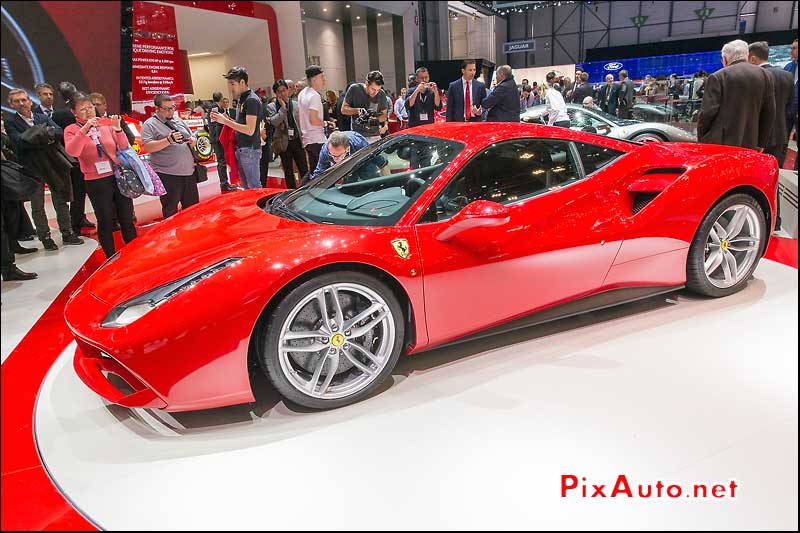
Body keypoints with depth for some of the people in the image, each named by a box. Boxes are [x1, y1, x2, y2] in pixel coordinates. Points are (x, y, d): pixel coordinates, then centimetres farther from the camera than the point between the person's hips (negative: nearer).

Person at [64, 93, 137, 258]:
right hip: (96, 182, -2)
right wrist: (84, 129, -24)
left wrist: (117, 129, -13)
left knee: (127, 220, 9)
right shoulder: (71, 130, 0)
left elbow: (123, 147, 2)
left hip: (119, 177, 2)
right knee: (105, 223, 6)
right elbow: (72, 151, -17)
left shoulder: (106, 124, 5)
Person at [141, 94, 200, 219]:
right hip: (168, 175, -6)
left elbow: (192, 137, 23)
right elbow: (147, 147, -14)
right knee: (171, 212, 0)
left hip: (188, 172, 6)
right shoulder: (150, 124, -3)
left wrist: (192, 140, -1)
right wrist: (169, 140, -23)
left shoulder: (178, 120, 16)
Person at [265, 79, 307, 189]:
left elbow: (302, 122, 11)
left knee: (304, 170, 1)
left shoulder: (295, 104, 7)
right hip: (284, 143, -1)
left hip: (297, 141, 2)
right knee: (288, 172, 7)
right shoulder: (271, 107, 0)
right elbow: (274, 122, -15)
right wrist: (283, 107, -14)